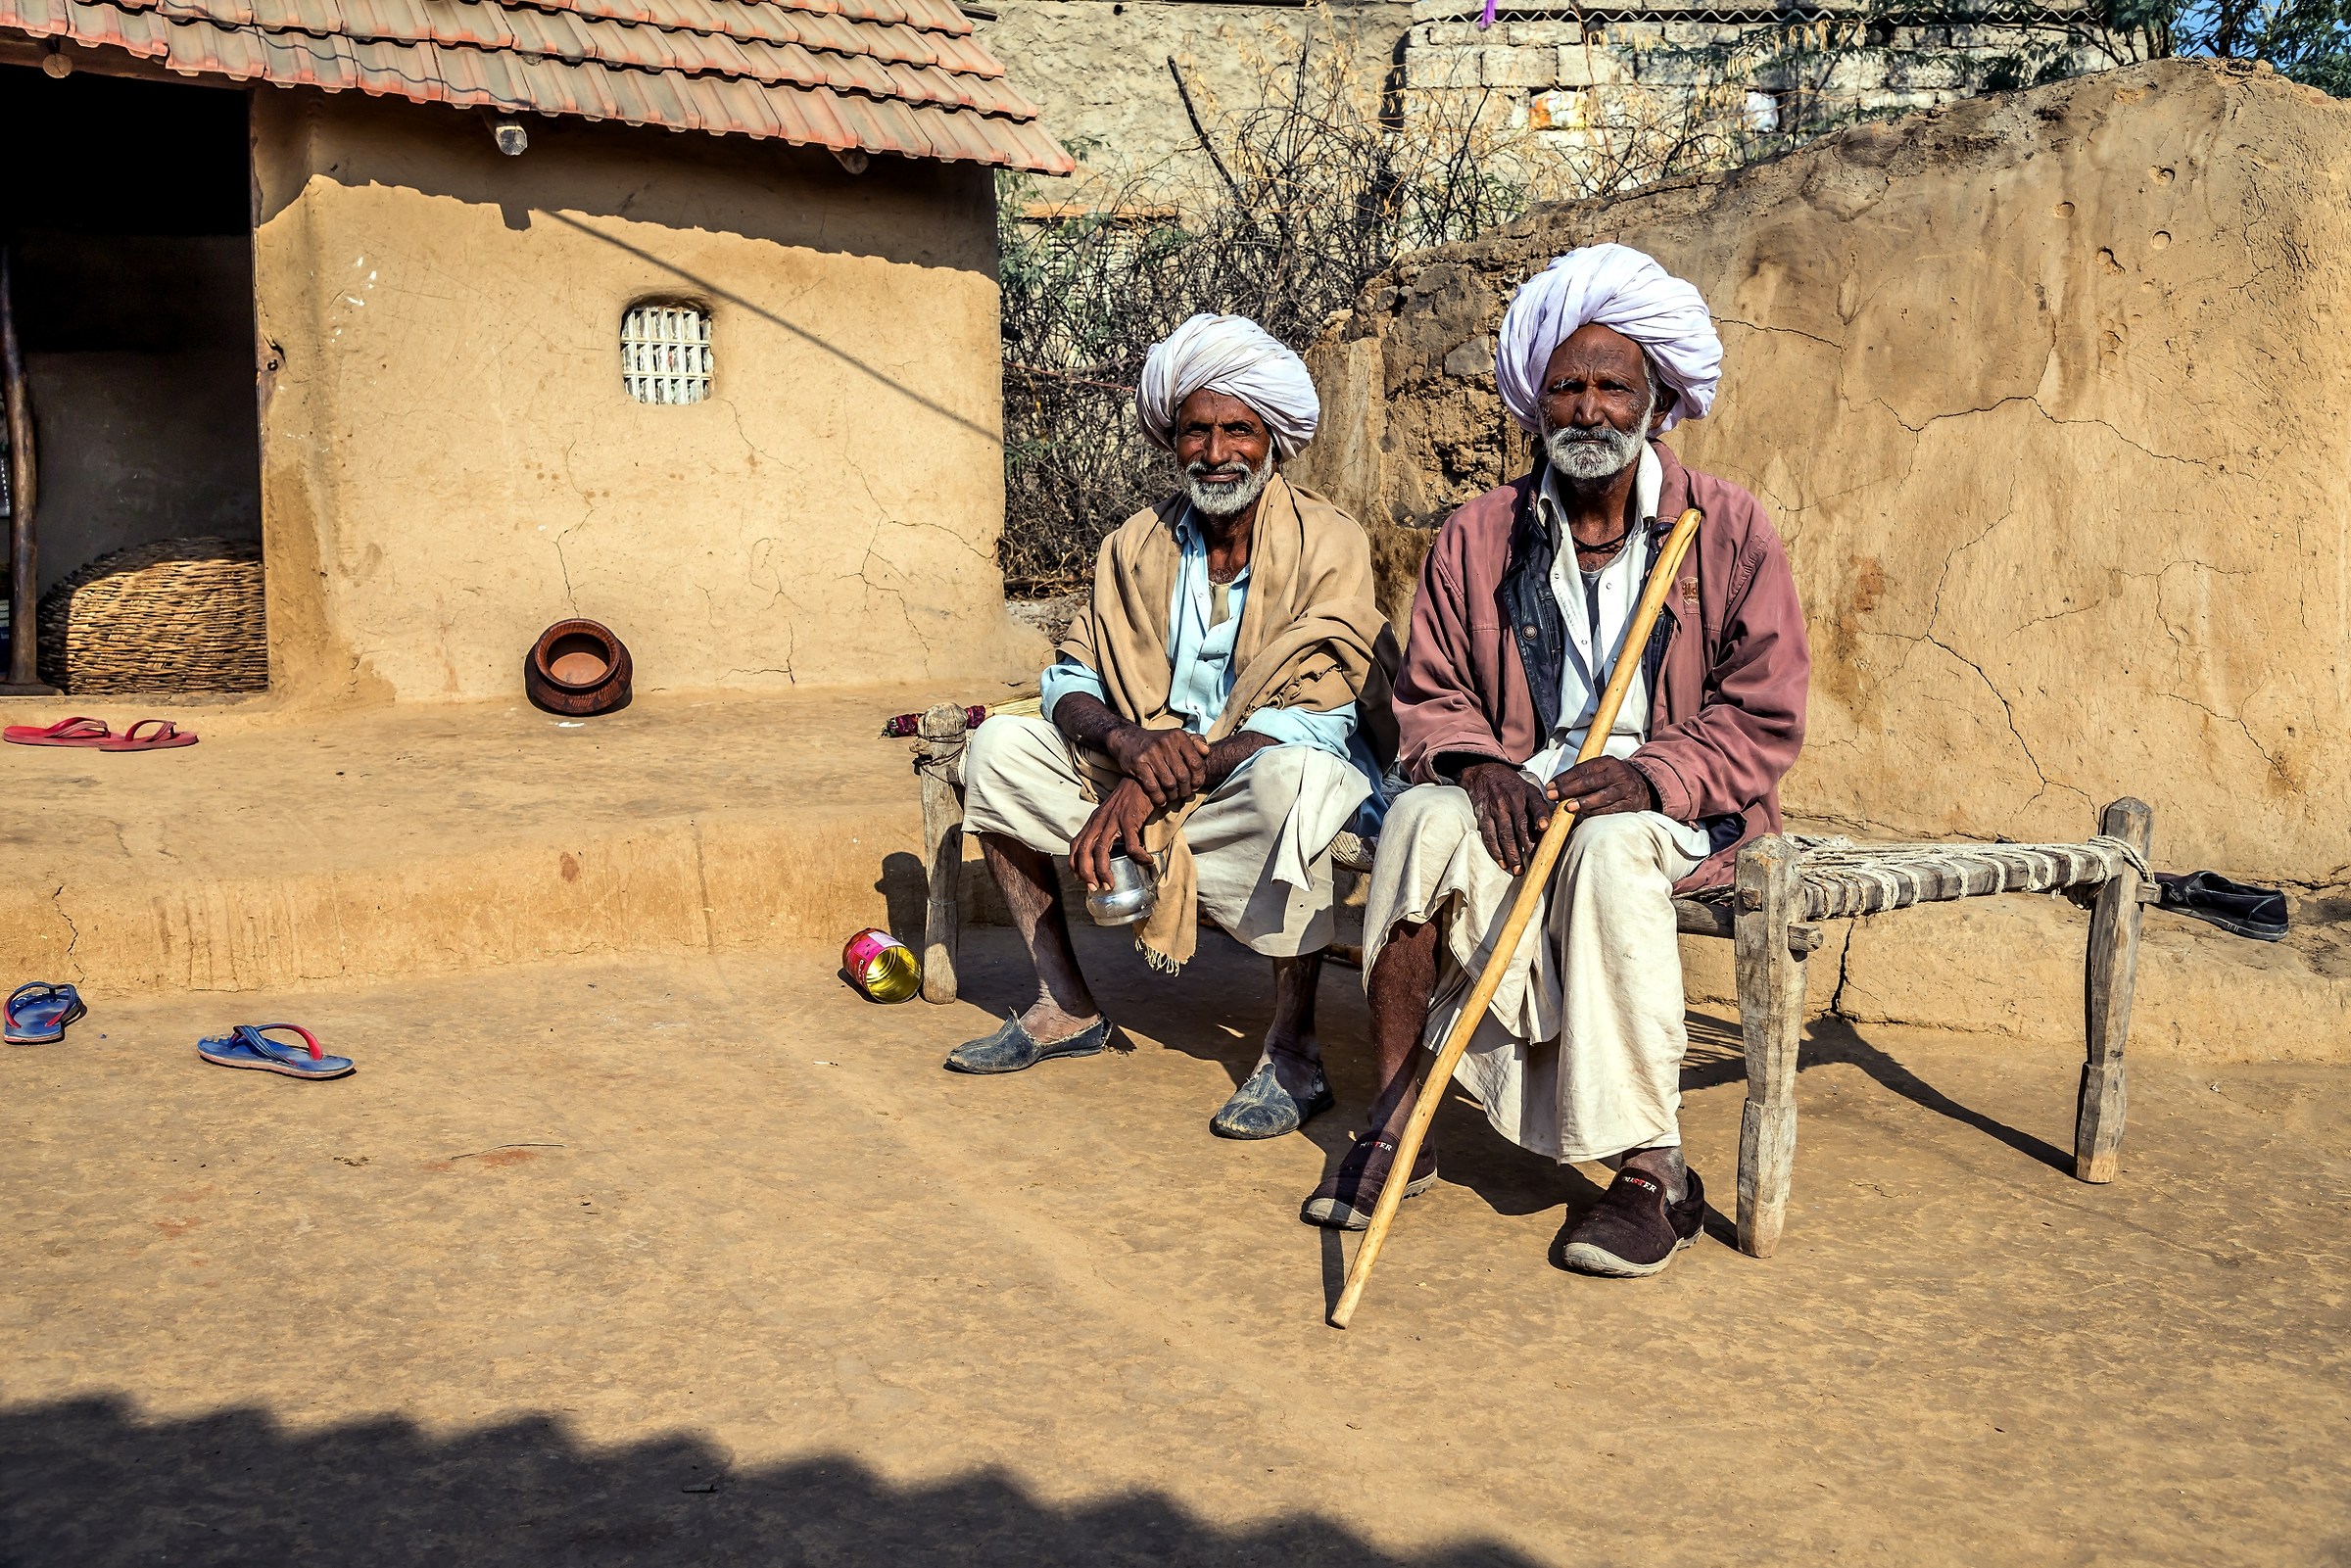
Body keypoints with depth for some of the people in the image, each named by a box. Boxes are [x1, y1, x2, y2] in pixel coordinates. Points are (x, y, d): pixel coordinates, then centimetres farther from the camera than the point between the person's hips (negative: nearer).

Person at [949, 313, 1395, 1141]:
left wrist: (1152, 788, -27)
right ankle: (1065, 1005, 1)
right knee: (998, 746, -5)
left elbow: (1307, 723, -22)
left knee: (1289, 777, -40)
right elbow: (1070, 678, 1)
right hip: (1152, 768, 6)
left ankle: (1293, 1048, -26)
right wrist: (1127, 740, -24)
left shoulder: (1328, 545, -13)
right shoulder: (1139, 544, 4)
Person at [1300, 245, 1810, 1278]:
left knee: (1611, 852, -37)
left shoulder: (1727, 530, 0)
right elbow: (1428, 695, 9)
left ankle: (1652, 1172, -28)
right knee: (1425, 818, -30)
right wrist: (1479, 764, -14)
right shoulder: (1479, 537, 6)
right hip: (1520, 797, 2)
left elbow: (1764, 718, -3)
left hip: (1676, 808, -2)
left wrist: (1647, 775, -20)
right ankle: (1393, 1127, -22)